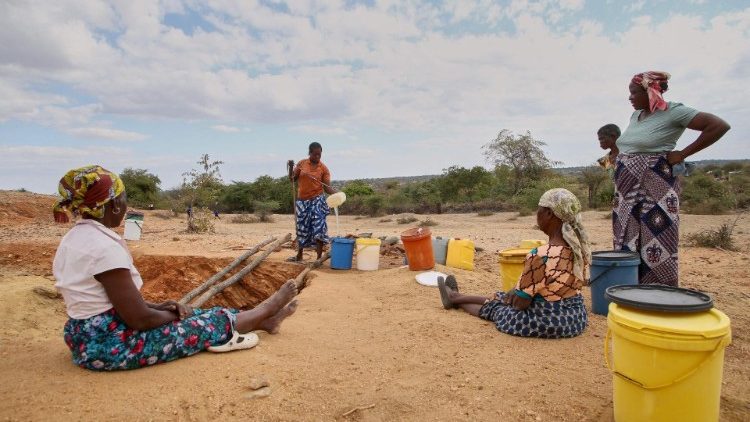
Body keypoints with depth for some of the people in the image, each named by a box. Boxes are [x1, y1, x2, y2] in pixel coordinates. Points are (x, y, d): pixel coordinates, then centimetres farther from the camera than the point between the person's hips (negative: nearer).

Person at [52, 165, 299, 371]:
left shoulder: (74, 237, 4)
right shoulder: (104, 246, -26)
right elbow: (139, 319, -23)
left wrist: (157, 307, 6)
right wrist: (175, 314, -3)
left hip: (87, 337, 9)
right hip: (110, 344, -9)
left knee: (190, 315, 16)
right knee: (208, 324, 3)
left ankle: (263, 321, 27)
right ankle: (266, 311, 24)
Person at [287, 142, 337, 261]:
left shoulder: (323, 168, -3)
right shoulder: (301, 163, 2)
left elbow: (327, 188, -6)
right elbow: (292, 179, 6)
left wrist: (336, 193, -25)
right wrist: (291, 167, -10)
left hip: (317, 200, -2)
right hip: (302, 201, 2)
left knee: (319, 227, -12)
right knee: (302, 228, 13)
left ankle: (319, 257, -5)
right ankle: (299, 255, 29)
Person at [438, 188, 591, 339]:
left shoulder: (541, 256, -29)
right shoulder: (581, 247, -4)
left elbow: (520, 303, -19)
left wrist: (517, 292, 5)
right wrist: (519, 290, 12)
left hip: (547, 322, -7)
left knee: (495, 307, 20)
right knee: (509, 296, 26)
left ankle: (455, 298, 49)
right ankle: (456, 297, 49)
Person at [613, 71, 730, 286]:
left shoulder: (673, 112, -8)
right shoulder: (635, 115, 12)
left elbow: (719, 126, -12)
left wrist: (683, 154, -11)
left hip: (654, 190, -7)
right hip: (627, 192, 7)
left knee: (655, 245, -4)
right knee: (627, 245, 10)